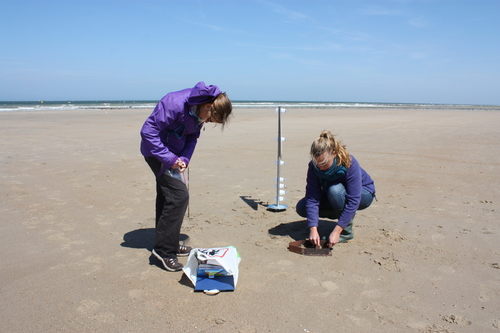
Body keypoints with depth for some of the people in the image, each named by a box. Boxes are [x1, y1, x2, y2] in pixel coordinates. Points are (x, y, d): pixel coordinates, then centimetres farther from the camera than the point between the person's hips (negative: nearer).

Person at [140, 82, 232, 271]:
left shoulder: (200, 111, -4)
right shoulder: (175, 104, -30)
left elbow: (192, 136, 6)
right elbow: (148, 131, -26)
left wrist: (185, 158, -10)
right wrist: (169, 158, -26)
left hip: (172, 154, 9)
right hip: (157, 151, -9)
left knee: (167, 197, 15)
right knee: (179, 195, -14)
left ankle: (166, 244, 28)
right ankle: (165, 250, -3)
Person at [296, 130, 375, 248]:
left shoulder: (350, 164, -35)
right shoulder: (314, 166, -24)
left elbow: (353, 201, -35)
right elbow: (312, 197, -26)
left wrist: (336, 231, -38)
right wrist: (313, 229, -35)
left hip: (363, 194, -5)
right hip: (333, 195, 5)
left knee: (335, 190, -38)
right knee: (301, 208, -13)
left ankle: (347, 232, -16)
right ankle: (342, 213, 5)